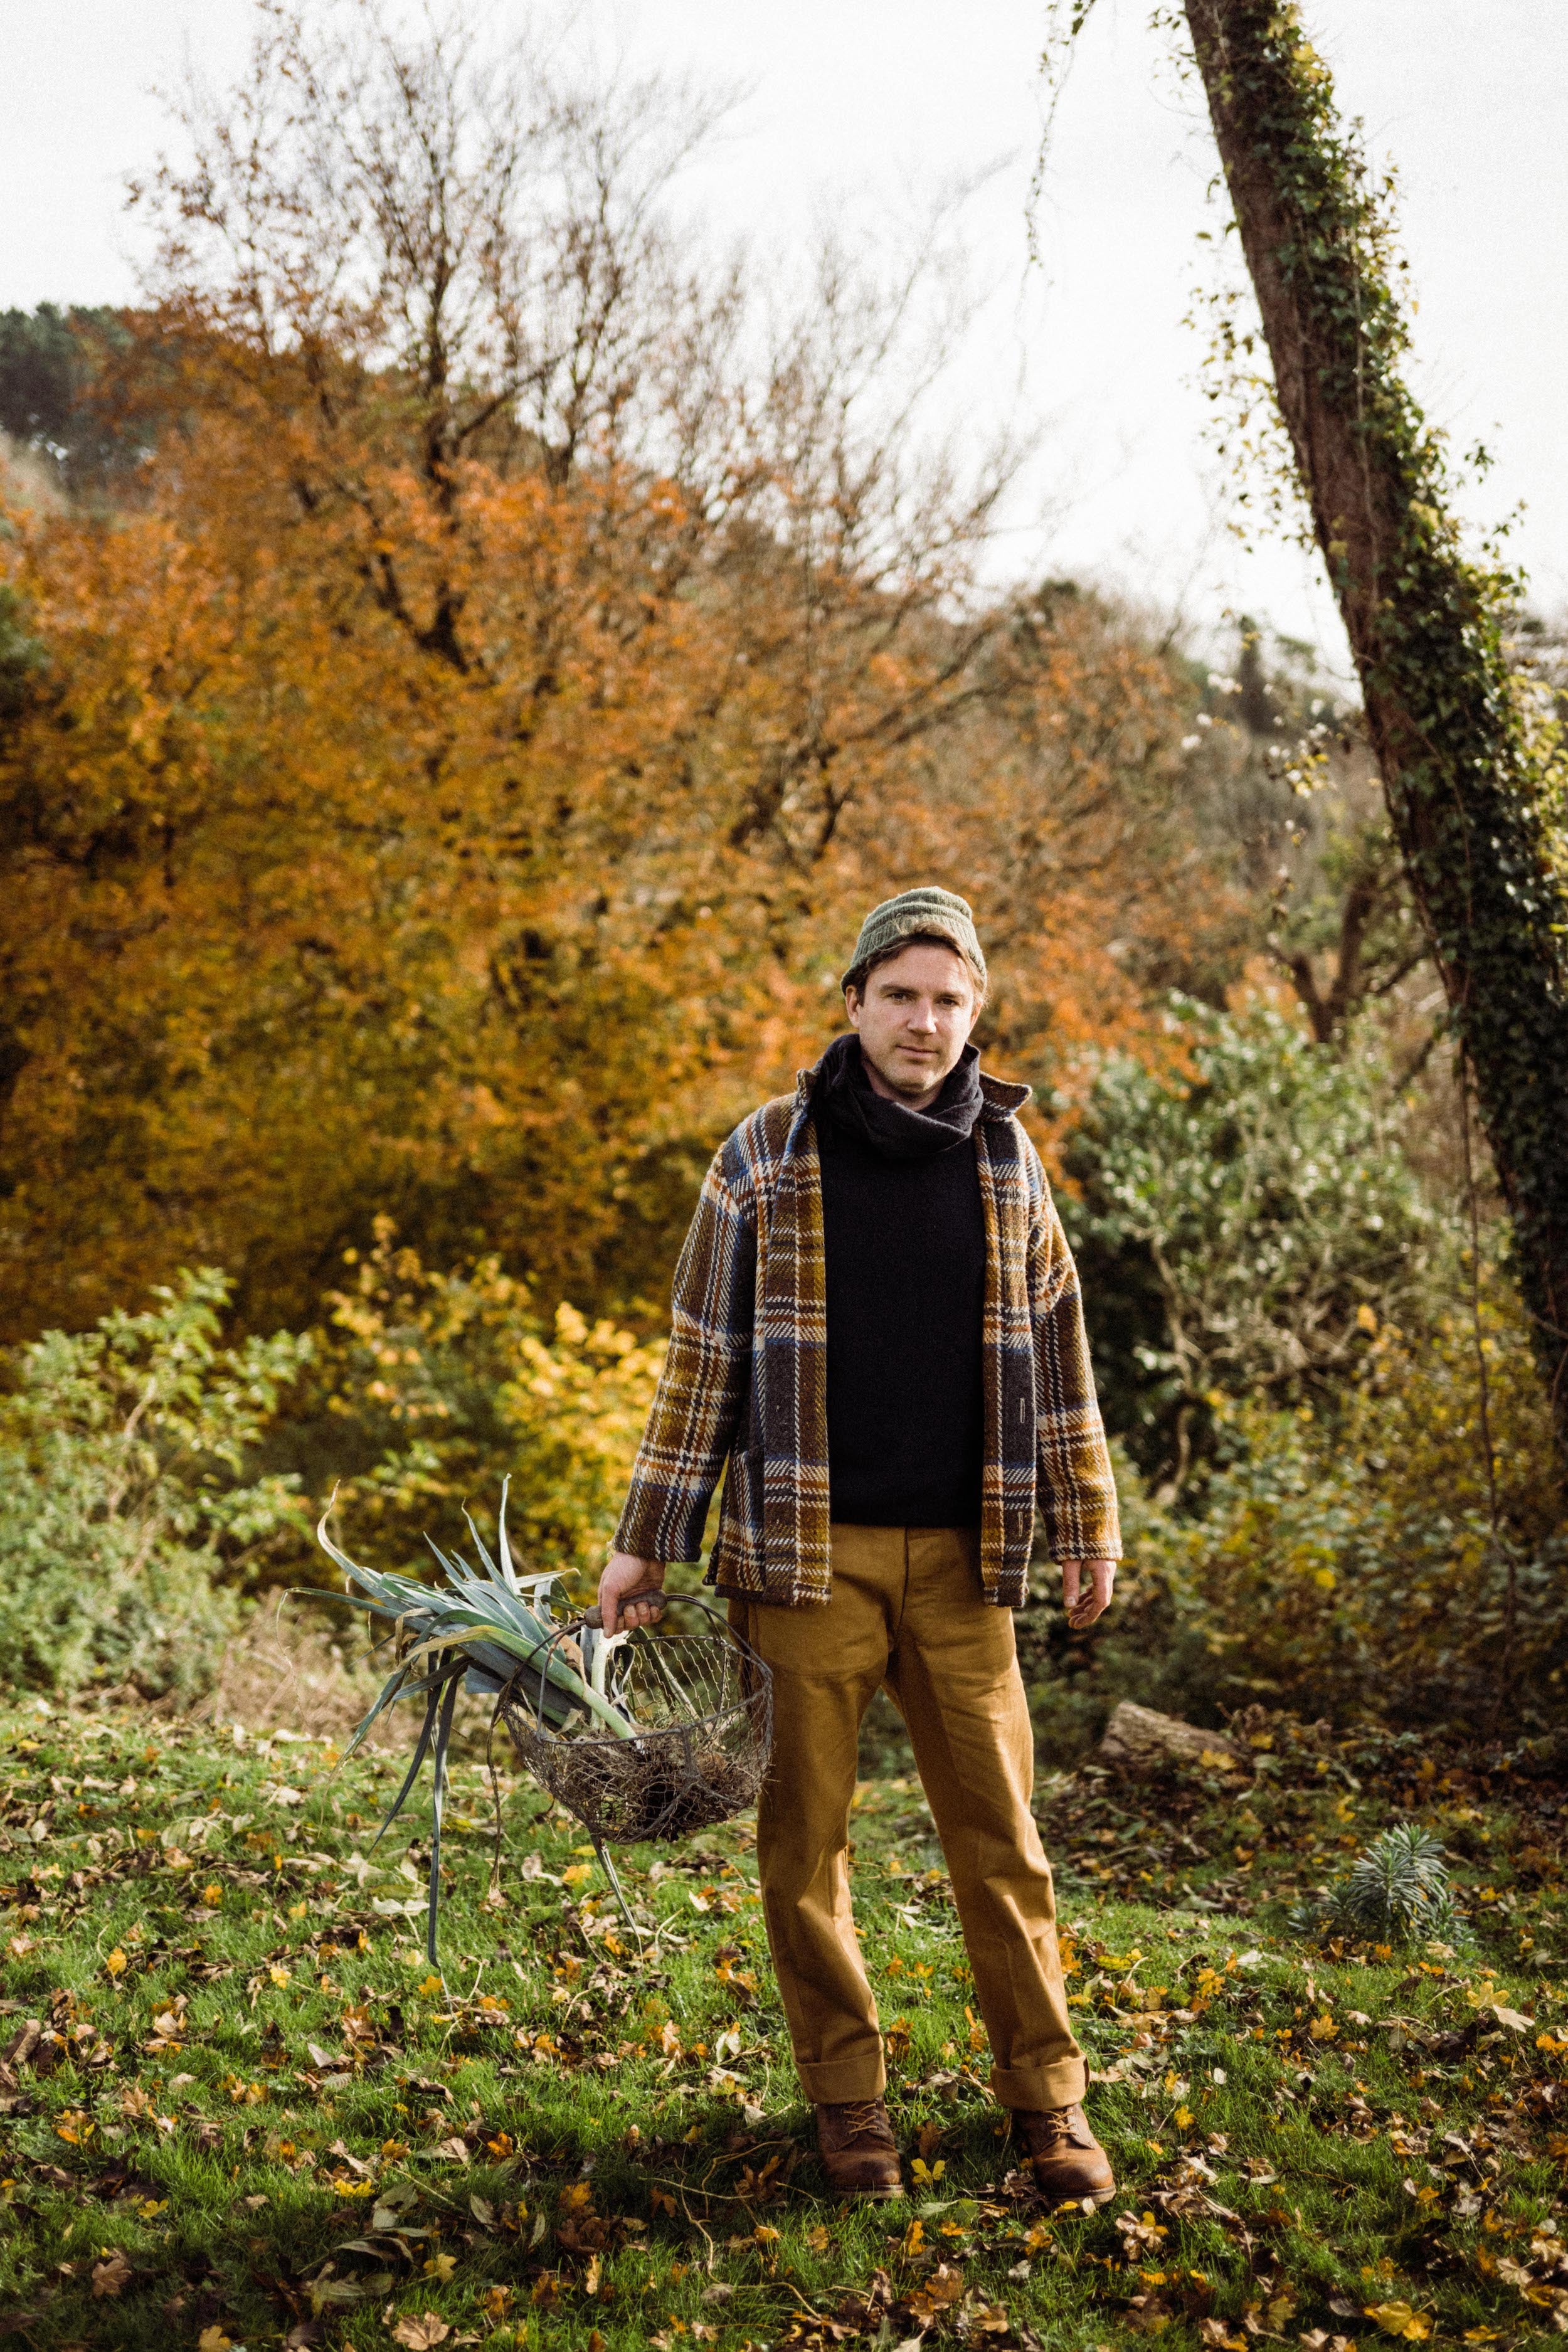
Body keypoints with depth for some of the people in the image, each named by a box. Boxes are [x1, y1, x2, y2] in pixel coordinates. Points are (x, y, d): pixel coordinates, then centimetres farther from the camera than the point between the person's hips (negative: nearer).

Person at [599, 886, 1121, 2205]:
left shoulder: (1006, 1156, 7)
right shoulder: (771, 1156, 0)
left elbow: (1055, 1348, 14)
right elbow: (706, 1353, 2)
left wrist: (1089, 1523, 12)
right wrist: (648, 1542, 2)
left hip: (961, 1554, 2)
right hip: (806, 1548, -1)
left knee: (1000, 1829, 4)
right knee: (808, 1834, 4)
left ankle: (1049, 2099, 15)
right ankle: (848, 2099, 18)